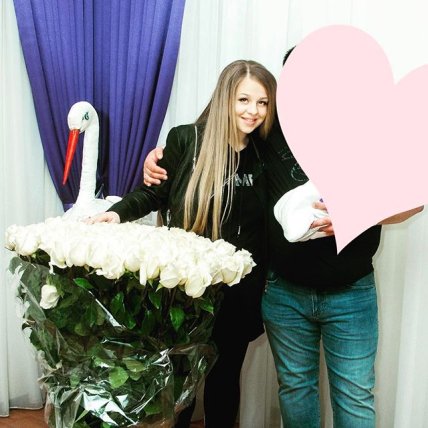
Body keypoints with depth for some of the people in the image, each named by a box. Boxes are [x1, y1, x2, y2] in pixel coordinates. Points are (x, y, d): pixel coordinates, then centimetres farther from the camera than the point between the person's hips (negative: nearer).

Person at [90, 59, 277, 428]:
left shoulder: (264, 152, -1)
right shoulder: (186, 139, -10)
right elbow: (155, 194, -1)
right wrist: (119, 212, -16)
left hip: (239, 292, 2)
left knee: (225, 377, 19)